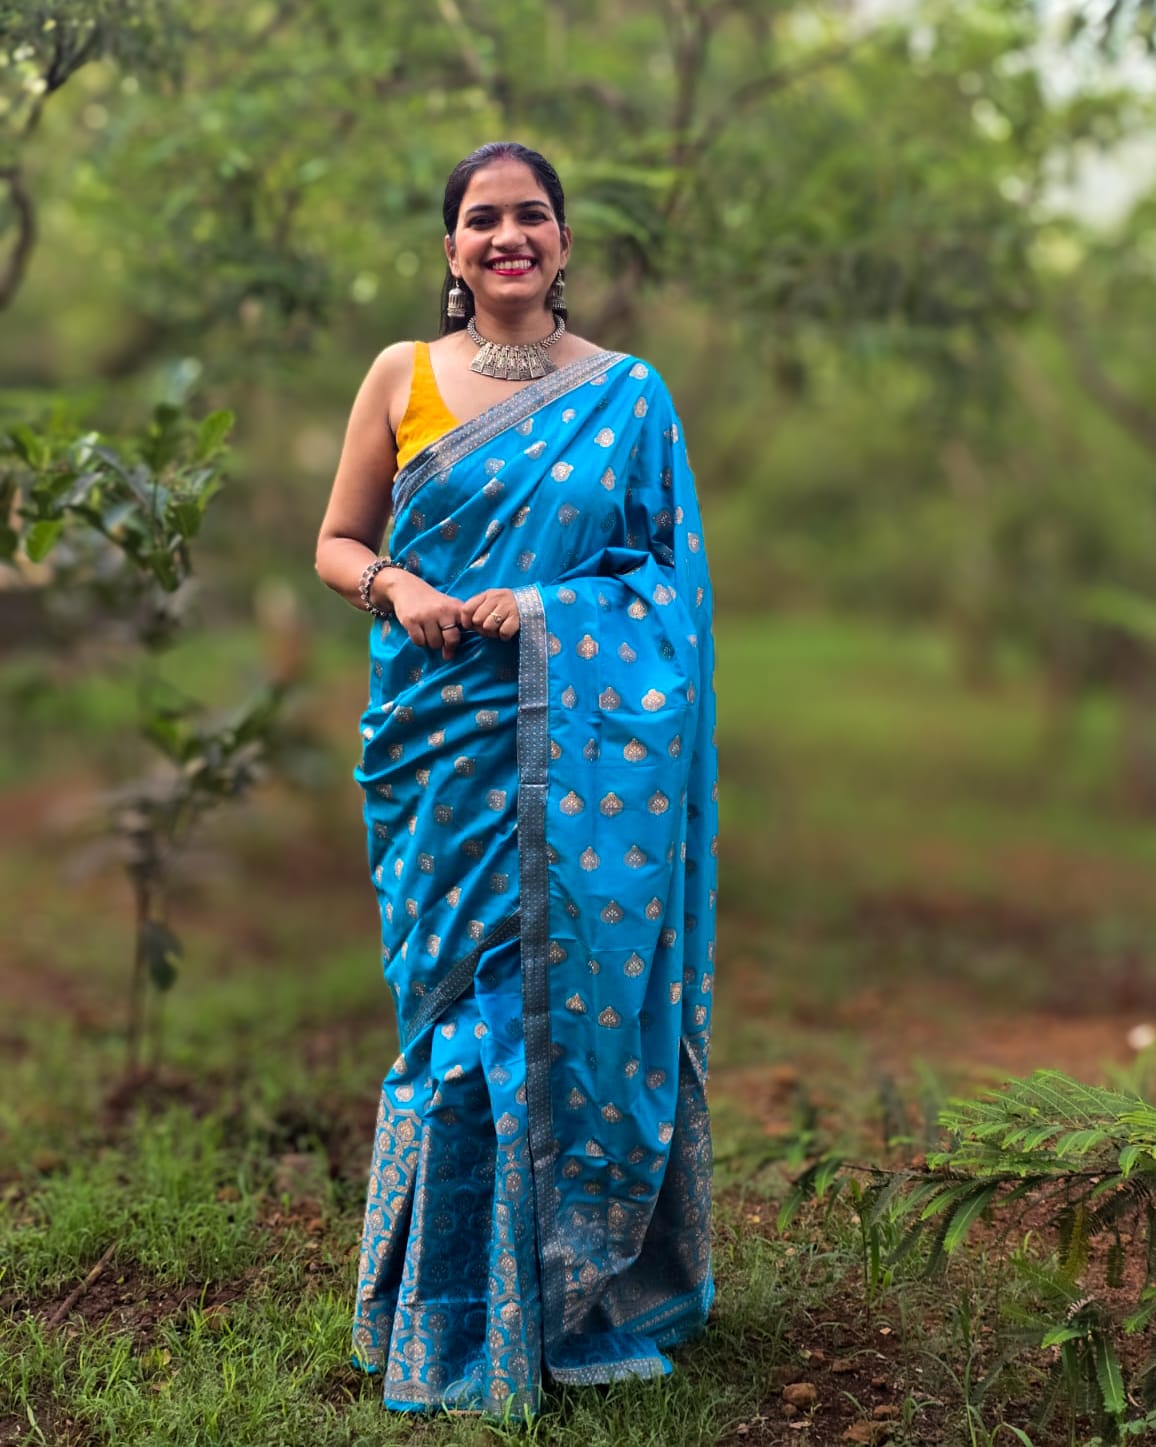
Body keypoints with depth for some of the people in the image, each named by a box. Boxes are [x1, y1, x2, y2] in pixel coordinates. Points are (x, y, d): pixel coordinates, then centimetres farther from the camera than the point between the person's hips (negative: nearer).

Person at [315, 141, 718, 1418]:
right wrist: (397, 586, -10)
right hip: (443, 736, 0)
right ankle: (459, 1316, 15)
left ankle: (585, 1287, 18)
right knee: (460, 1001, 1)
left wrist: (553, 608, -11)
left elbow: (672, 571, 6)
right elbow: (337, 544, 11)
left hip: (583, 744, 0)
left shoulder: (628, 393, 7)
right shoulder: (402, 376, 8)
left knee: (583, 990, 1)